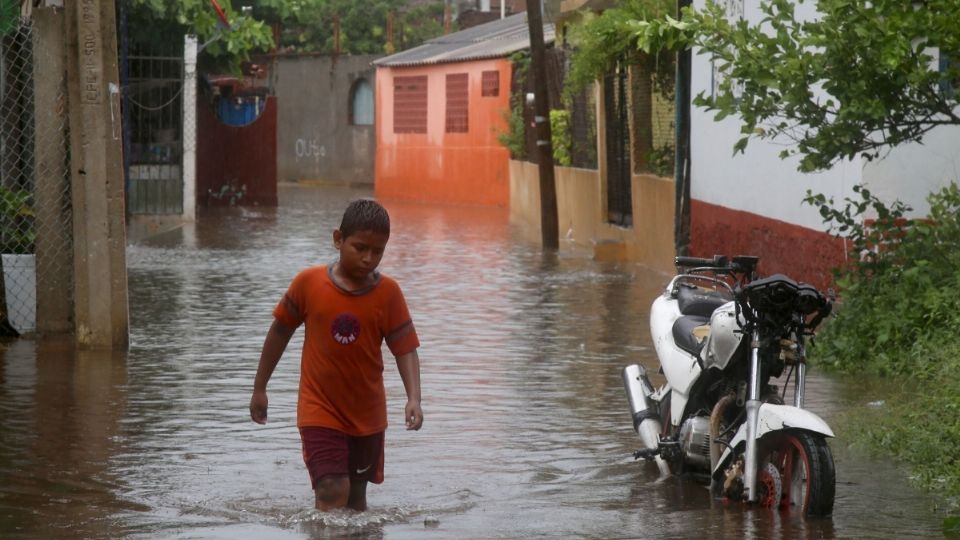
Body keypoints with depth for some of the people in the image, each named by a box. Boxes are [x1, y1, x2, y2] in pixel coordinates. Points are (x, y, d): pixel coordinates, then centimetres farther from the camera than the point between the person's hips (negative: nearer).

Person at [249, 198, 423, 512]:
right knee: (332, 493, -18)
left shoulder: (388, 293, -9)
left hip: (367, 415, 2)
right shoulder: (309, 283, -11)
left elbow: (405, 348, -10)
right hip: (320, 412, -2)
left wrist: (414, 398, -26)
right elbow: (280, 331, 3)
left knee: (356, 498, 16)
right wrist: (259, 388, 8)